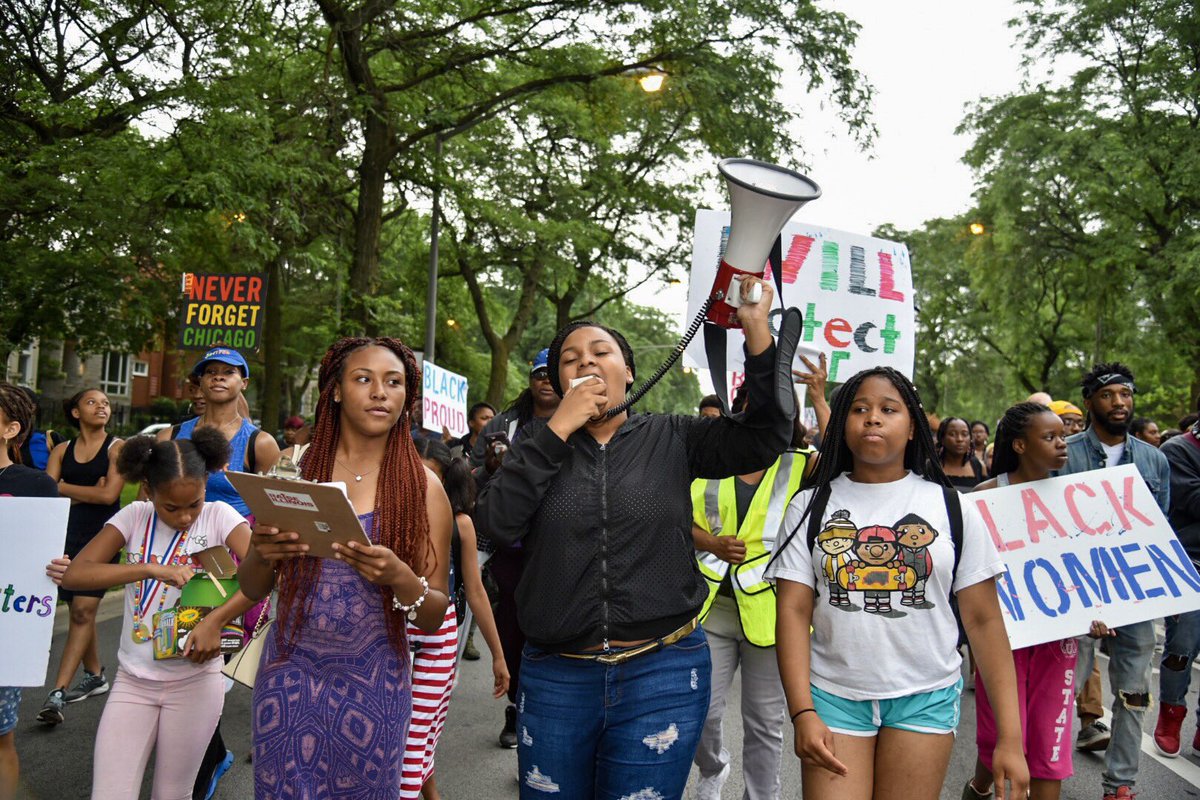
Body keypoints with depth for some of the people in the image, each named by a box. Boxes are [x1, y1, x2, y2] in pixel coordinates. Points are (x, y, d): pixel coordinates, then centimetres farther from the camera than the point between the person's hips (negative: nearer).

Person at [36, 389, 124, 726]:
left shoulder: (117, 448, 0)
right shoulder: (62, 450, 11)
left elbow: (110, 494, -10)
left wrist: (64, 487, -3)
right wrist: (88, 492, -11)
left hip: (102, 535, -4)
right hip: (68, 534, 4)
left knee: (84, 610, -11)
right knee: (78, 609, 10)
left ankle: (57, 693, -11)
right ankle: (95, 676, 26)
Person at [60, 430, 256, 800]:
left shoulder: (219, 516, -9)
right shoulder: (134, 517, -2)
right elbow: (74, 575, -12)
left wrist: (215, 620, -27)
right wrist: (153, 568, -21)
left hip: (195, 680, -2)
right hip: (132, 679, 2)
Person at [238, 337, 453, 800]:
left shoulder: (422, 486, -5)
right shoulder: (294, 468, -1)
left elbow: (434, 617, -4)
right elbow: (252, 590, 5)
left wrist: (399, 578, -25)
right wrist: (263, 554, -17)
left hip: (372, 685, -1)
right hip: (290, 675, 1)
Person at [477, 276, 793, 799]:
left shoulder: (672, 439, 2)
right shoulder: (541, 445, 4)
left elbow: (764, 437, -8)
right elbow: (495, 524, -11)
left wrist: (757, 333, -18)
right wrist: (558, 429, -13)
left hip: (662, 676, -1)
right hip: (555, 676, 2)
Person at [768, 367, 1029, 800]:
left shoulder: (952, 508, 1)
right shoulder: (811, 505, 1)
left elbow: (983, 619, 1)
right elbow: (793, 612, -3)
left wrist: (1010, 736, -3)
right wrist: (803, 712, -13)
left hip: (926, 699, 0)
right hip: (832, 696, 0)